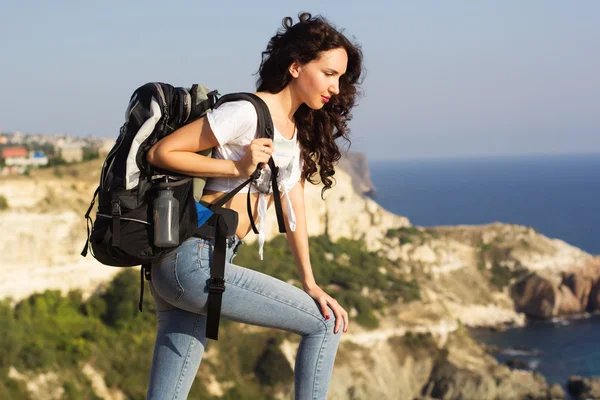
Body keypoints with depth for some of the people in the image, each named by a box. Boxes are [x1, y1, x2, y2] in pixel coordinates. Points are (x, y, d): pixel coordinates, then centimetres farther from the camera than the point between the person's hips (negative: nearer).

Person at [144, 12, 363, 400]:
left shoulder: (297, 129, 16)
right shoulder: (248, 113, -12)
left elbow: (294, 202, 13)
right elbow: (161, 153, -10)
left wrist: (310, 283, 5)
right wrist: (238, 168, -15)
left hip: (188, 265, 9)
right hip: (193, 260, -9)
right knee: (326, 323, -3)